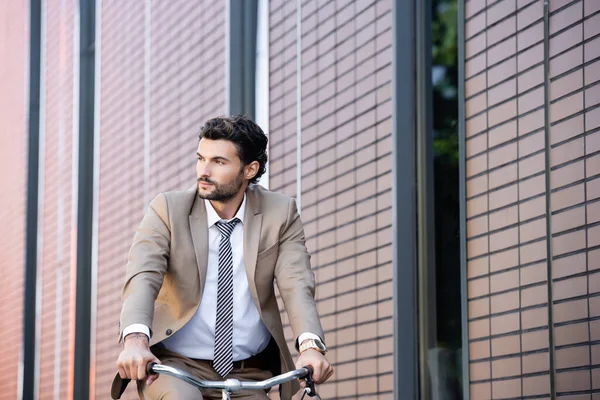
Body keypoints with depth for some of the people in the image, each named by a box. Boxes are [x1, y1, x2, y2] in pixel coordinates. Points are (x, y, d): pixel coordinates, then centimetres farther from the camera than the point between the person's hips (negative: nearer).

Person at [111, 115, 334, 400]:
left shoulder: (280, 214, -1)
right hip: (173, 365, -2)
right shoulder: (168, 209, -5)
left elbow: (296, 283, -13)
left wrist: (310, 345, -33)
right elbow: (143, 277, -19)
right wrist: (136, 339, -39)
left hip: (248, 376, 2)